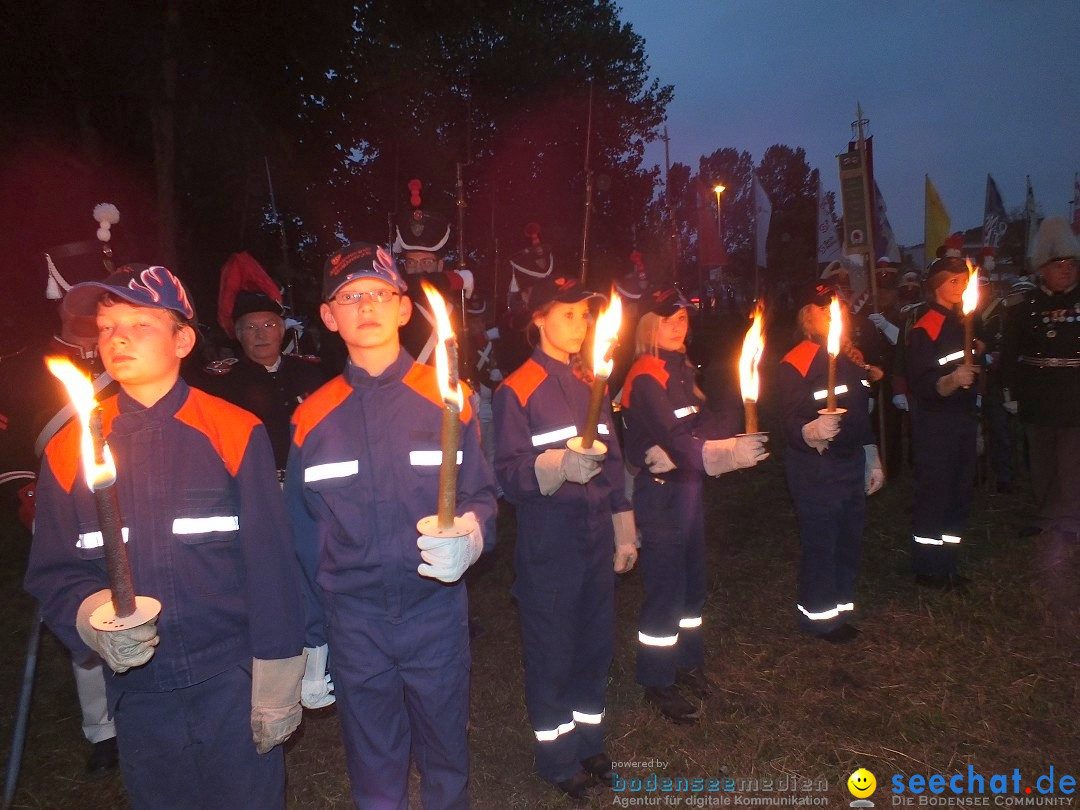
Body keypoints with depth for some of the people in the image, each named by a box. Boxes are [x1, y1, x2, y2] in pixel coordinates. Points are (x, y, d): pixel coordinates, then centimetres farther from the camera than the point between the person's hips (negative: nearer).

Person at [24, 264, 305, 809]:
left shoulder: (235, 433, -9)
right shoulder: (67, 449, 0)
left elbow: (271, 564, -8)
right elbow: (52, 573, 5)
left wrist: (276, 688, -7)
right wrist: (91, 618, -17)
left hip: (233, 681, -2)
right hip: (137, 690, 3)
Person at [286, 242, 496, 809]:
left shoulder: (447, 399, -4)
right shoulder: (312, 417, 0)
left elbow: (480, 495, -1)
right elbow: (304, 536, 6)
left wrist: (470, 537, -24)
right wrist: (309, 640, 9)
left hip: (436, 612, -1)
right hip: (352, 621, 1)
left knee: (446, 752, 18)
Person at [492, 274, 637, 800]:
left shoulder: (591, 383, 12)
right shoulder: (517, 390, -9)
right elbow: (508, 475, -15)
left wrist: (624, 534, 15)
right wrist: (558, 466, -33)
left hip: (596, 540, 6)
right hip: (547, 545, -6)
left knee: (595, 644, 16)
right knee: (552, 652, 7)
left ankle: (589, 743, 37)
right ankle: (558, 759, 28)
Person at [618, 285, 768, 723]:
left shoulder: (681, 369, 10)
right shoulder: (645, 378, -17)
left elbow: (702, 422, 6)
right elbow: (675, 441, -27)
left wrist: (735, 445, -14)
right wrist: (728, 455, -38)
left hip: (689, 485, 8)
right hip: (660, 492, -8)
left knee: (692, 577, 17)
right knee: (666, 585, -1)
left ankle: (687, 663, 35)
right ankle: (658, 682, 15)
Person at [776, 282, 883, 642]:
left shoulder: (851, 357, 12)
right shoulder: (794, 365, -12)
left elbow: (862, 414, 18)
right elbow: (792, 423, -18)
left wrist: (872, 461, 20)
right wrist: (812, 431, -40)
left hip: (852, 464, 7)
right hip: (814, 470, -7)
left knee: (850, 541, 14)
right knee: (820, 543, 0)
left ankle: (840, 610, 32)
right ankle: (819, 616, 19)